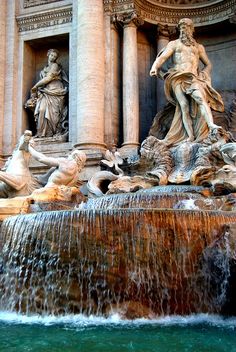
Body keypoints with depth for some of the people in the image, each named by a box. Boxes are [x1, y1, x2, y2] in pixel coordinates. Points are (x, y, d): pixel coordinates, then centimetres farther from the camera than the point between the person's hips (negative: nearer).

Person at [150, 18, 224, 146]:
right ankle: (190, 136, -21)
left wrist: (202, 75, 8)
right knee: (184, 106, -16)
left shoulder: (198, 47, 26)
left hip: (193, 77, 1)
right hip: (178, 78, -1)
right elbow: (163, 57, 2)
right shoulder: (174, 44, 20)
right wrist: (155, 67, -18)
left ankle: (211, 125, -41)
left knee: (201, 98, -27)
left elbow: (208, 64, 29)